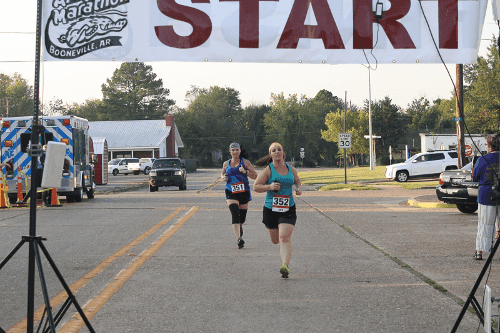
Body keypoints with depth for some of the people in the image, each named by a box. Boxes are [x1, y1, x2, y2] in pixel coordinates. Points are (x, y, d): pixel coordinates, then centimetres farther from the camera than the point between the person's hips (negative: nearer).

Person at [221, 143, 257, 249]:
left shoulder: (245, 162, 2)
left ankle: (240, 228, 45)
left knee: (241, 218, 9)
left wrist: (245, 172, -16)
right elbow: (223, 174, 27)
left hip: (244, 192, 0)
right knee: (235, 215, -21)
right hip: (231, 193, 0)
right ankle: (239, 239, -30)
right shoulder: (226, 164, 9)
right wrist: (223, 177, 4)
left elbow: (255, 175, 1)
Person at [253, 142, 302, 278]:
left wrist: (299, 189, 2)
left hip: (288, 209, 0)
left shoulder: (291, 169, 6)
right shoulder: (268, 170, -4)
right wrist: (270, 187, -20)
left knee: (285, 237, -17)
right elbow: (255, 186, -5)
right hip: (271, 209, 0)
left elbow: (297, 182, 24)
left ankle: (285, 266, -23)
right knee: (275, 240, 13)